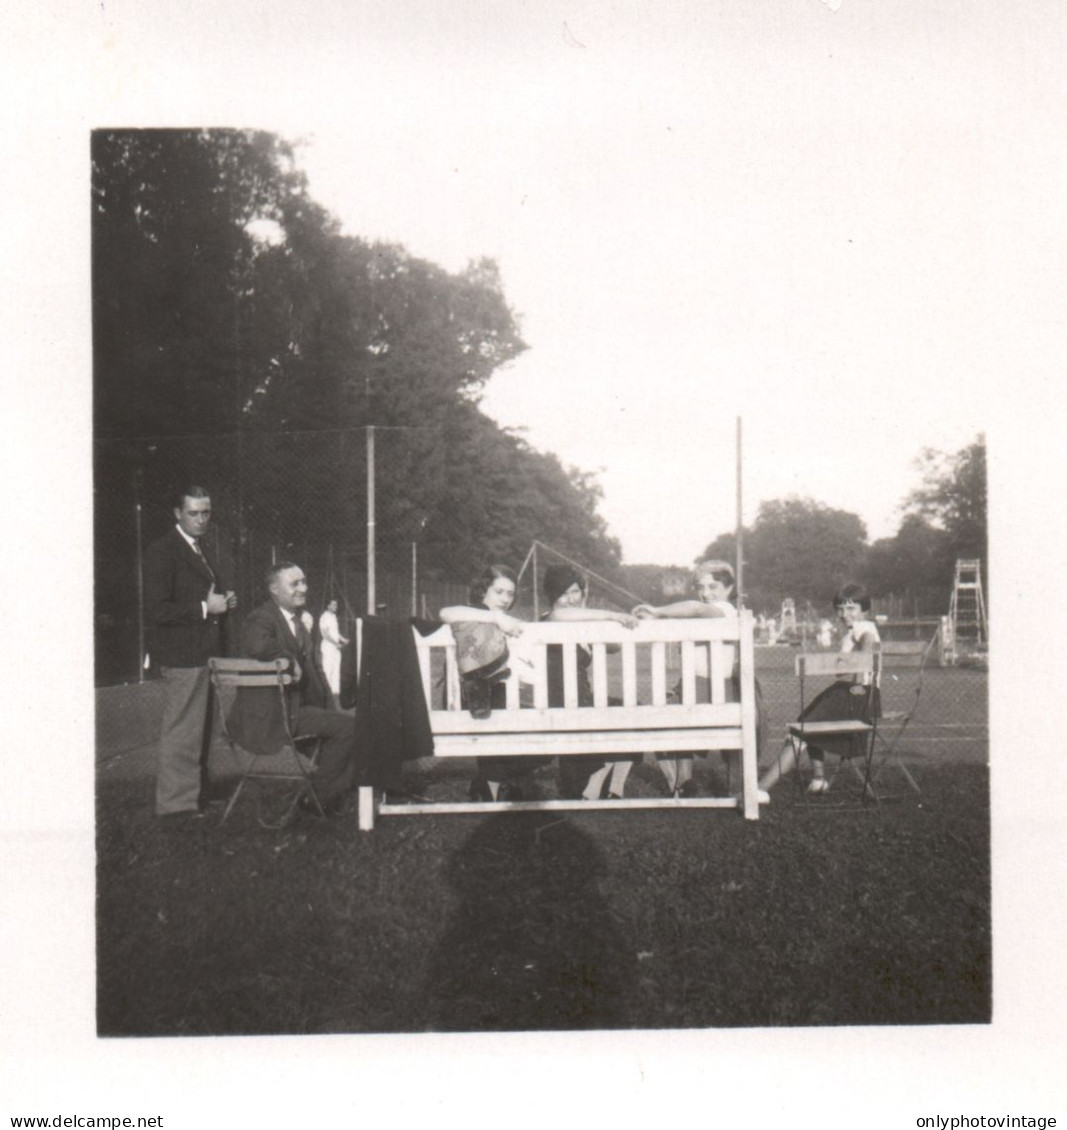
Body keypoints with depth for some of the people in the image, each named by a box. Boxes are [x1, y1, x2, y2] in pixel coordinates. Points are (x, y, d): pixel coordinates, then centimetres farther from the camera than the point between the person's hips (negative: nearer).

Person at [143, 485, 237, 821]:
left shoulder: (200, 553, 18)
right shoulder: (161, 552, -11)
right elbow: (155, 610, -18)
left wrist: (223, 602, 9)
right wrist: (205, 607, -18)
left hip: (205, 653, 10)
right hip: (182, 656, -10)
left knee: (199, 730, 16)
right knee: (181, 732, -6)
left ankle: (196, 793, 26)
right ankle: (177, 804, 1)